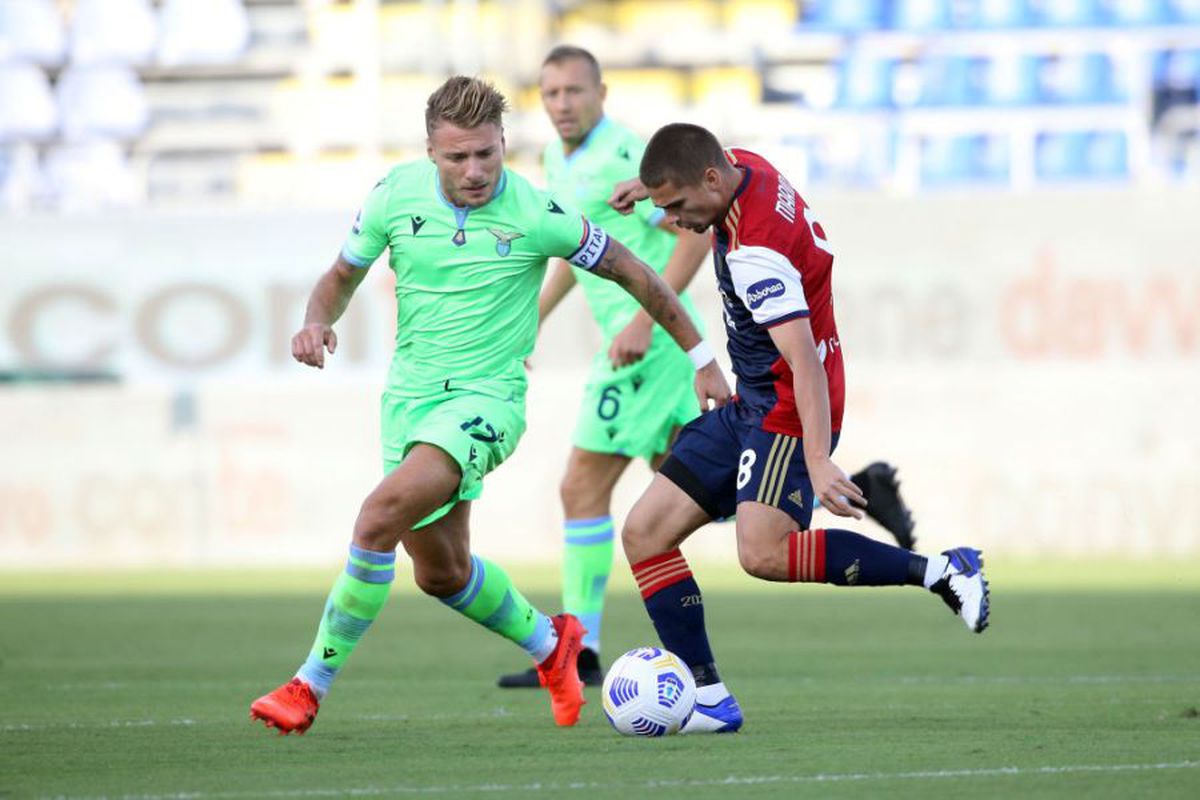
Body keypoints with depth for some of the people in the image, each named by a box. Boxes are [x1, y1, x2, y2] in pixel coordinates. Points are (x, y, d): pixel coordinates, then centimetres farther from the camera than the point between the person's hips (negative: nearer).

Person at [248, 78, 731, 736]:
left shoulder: (537, 215, -14)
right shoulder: (395, 195, -5)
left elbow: (632, 273, -2)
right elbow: (342, 275, 10)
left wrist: (702, 359, 2)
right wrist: (316, 323, -13)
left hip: (485, 398, -5)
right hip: (409, 394, 5)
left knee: (381, 517, -26)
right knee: (439, 572, 15)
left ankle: (311, 685, -16)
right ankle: (549, 644, 42)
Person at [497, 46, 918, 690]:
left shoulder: (624, 157, -15)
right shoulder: (559, 159, 15)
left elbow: (696, 233, -20)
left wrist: (643, 320, -25)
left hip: (649, 342, -10)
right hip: (660, 342, 10)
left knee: (583, 489, -6)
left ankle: (579, 651, -1)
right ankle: (850, 488, 11)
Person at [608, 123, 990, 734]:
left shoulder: (756, 251, -27)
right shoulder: (742, 167, 0)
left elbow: (803, 360, -35)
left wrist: (818, 461, -42)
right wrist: (651, 183, 31)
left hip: (789, 410, -10)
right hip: (750, 405, 10)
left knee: (763, 553, -30)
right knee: (644, 533, 2)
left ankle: (940, 571, -20)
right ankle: (707, 697, -1)